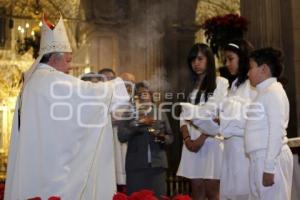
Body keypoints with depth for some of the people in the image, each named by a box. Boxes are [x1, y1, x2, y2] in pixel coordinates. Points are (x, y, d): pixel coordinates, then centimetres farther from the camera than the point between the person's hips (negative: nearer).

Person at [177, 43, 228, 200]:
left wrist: (202, 138, -14)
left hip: (212, 141, -5)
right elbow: (183, 116, 12)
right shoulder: (190, 86, 17)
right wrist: (187, 138, -5)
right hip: (192, 143, 5)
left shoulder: (221, 83, 1)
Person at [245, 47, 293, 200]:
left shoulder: (273, 92, -11)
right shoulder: (264, 92, 16)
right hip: (260, 158, 9)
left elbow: (276, 132, -18)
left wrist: (269, 168, -20)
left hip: (271, 159, -9)